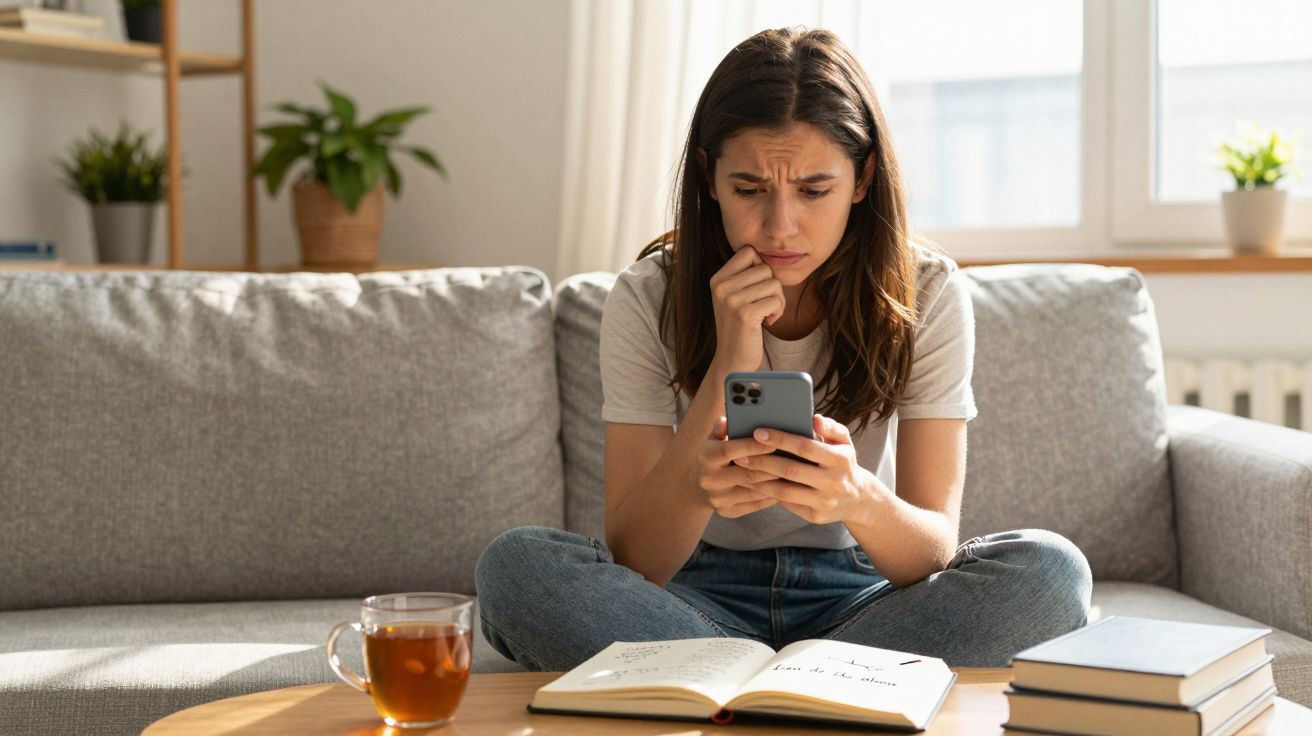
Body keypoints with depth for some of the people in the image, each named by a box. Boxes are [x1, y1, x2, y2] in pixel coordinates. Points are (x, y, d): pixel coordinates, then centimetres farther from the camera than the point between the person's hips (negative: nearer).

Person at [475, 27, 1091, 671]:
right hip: (701, 597, 0)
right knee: (515, 564, -28)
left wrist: (858, 498, -40)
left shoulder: (925, 295, -8)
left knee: (1050, 571, -27)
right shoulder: (648, 298, -10)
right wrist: (726, 371, -30)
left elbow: (937, 552, -15)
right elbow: (630, 565, -17)